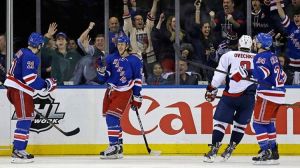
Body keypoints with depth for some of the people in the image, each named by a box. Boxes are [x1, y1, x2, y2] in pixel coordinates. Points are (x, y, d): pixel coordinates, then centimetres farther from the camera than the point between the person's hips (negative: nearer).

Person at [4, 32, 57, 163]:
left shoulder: (22, 53, 16)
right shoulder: (30, 56, -16)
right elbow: (29, 77, -23)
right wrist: (45, 84, -14)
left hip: (13, 88, 10)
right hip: (20, 91, -10)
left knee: (26, 119, 15)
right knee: (25, 119, -11)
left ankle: (19, 149, 17)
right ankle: (18, 152, -16)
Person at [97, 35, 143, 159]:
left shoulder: (134, 61, -2)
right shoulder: (111, 58, 10)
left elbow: (138, 80, 0)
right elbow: (103, 78, 8)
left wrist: (136, 98, -2)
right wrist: (101, 67, -12)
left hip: (123, 92, -6)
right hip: (111, 91, 6)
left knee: (112, 117, -19)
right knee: (112, 119, 9)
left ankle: (114, 146, -22)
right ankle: (119, 147, 19)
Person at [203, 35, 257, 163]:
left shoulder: (229, 55, 4)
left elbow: (219, 75, 2)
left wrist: (211, 89, 13)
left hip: (230, 95, -2)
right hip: (249, 97, 2)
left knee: (220, 121, 2)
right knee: (240, 124, 17)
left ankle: (214, 150, -8)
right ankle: (229, 150, 16)